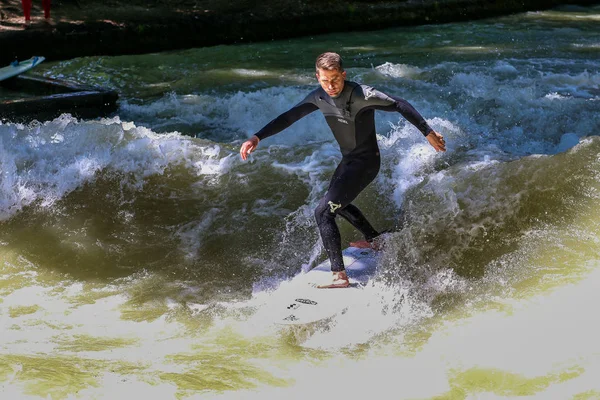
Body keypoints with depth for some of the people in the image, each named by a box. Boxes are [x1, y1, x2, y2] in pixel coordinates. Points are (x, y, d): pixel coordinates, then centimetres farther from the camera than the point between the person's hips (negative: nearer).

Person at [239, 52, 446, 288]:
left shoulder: (361, 95, -26)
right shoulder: (319, 97, -5)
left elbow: (400, 105, -20)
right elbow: (289, 117, 1)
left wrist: (428, 133, -20)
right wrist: (257, 138, -7)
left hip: (365, 163, -9)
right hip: (348, 161, 9)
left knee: (323, 212, -15)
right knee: (338, 202, 31)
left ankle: (340, 276, -15)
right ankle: (373, 239, 52)